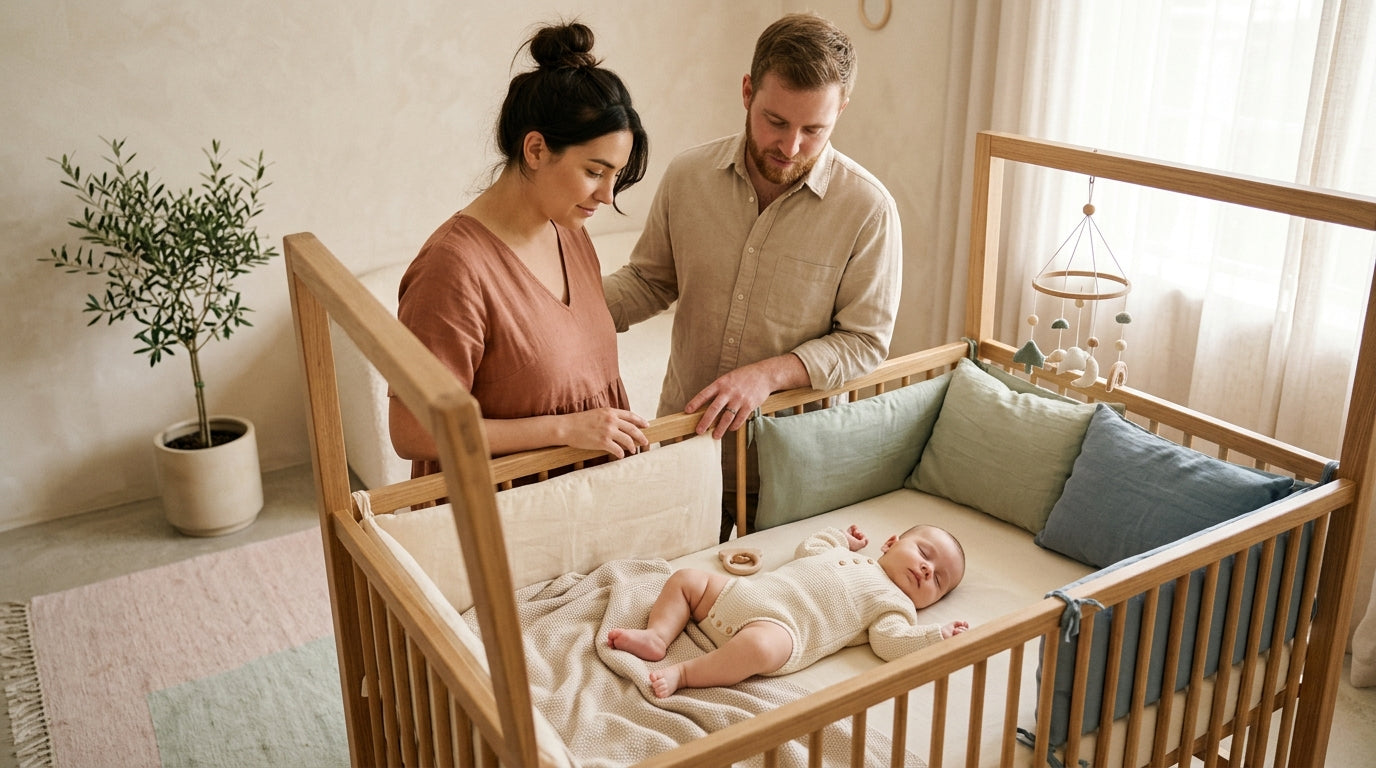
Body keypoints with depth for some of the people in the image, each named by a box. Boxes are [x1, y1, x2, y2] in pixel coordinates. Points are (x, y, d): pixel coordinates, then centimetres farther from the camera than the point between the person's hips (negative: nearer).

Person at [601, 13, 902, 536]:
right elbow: (650, 280, 6)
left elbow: (865, 341, -11)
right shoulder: (688, 176, -7)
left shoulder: (868, 208, -16)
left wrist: (769, 374, -25)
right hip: (685, 436, 3)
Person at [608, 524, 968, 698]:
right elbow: (808, 548, 41)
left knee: (759, 647, -41)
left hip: (780, 628, -7)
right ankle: (657, 636, -4)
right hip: (742, 592, 7)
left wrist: (937, 635, -14)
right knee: (685, 579, 5)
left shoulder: (895, 604, 10)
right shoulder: (844, 556, 27)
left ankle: (685, 674, -31)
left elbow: (891, 642, -8)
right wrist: (840, 536, 46)